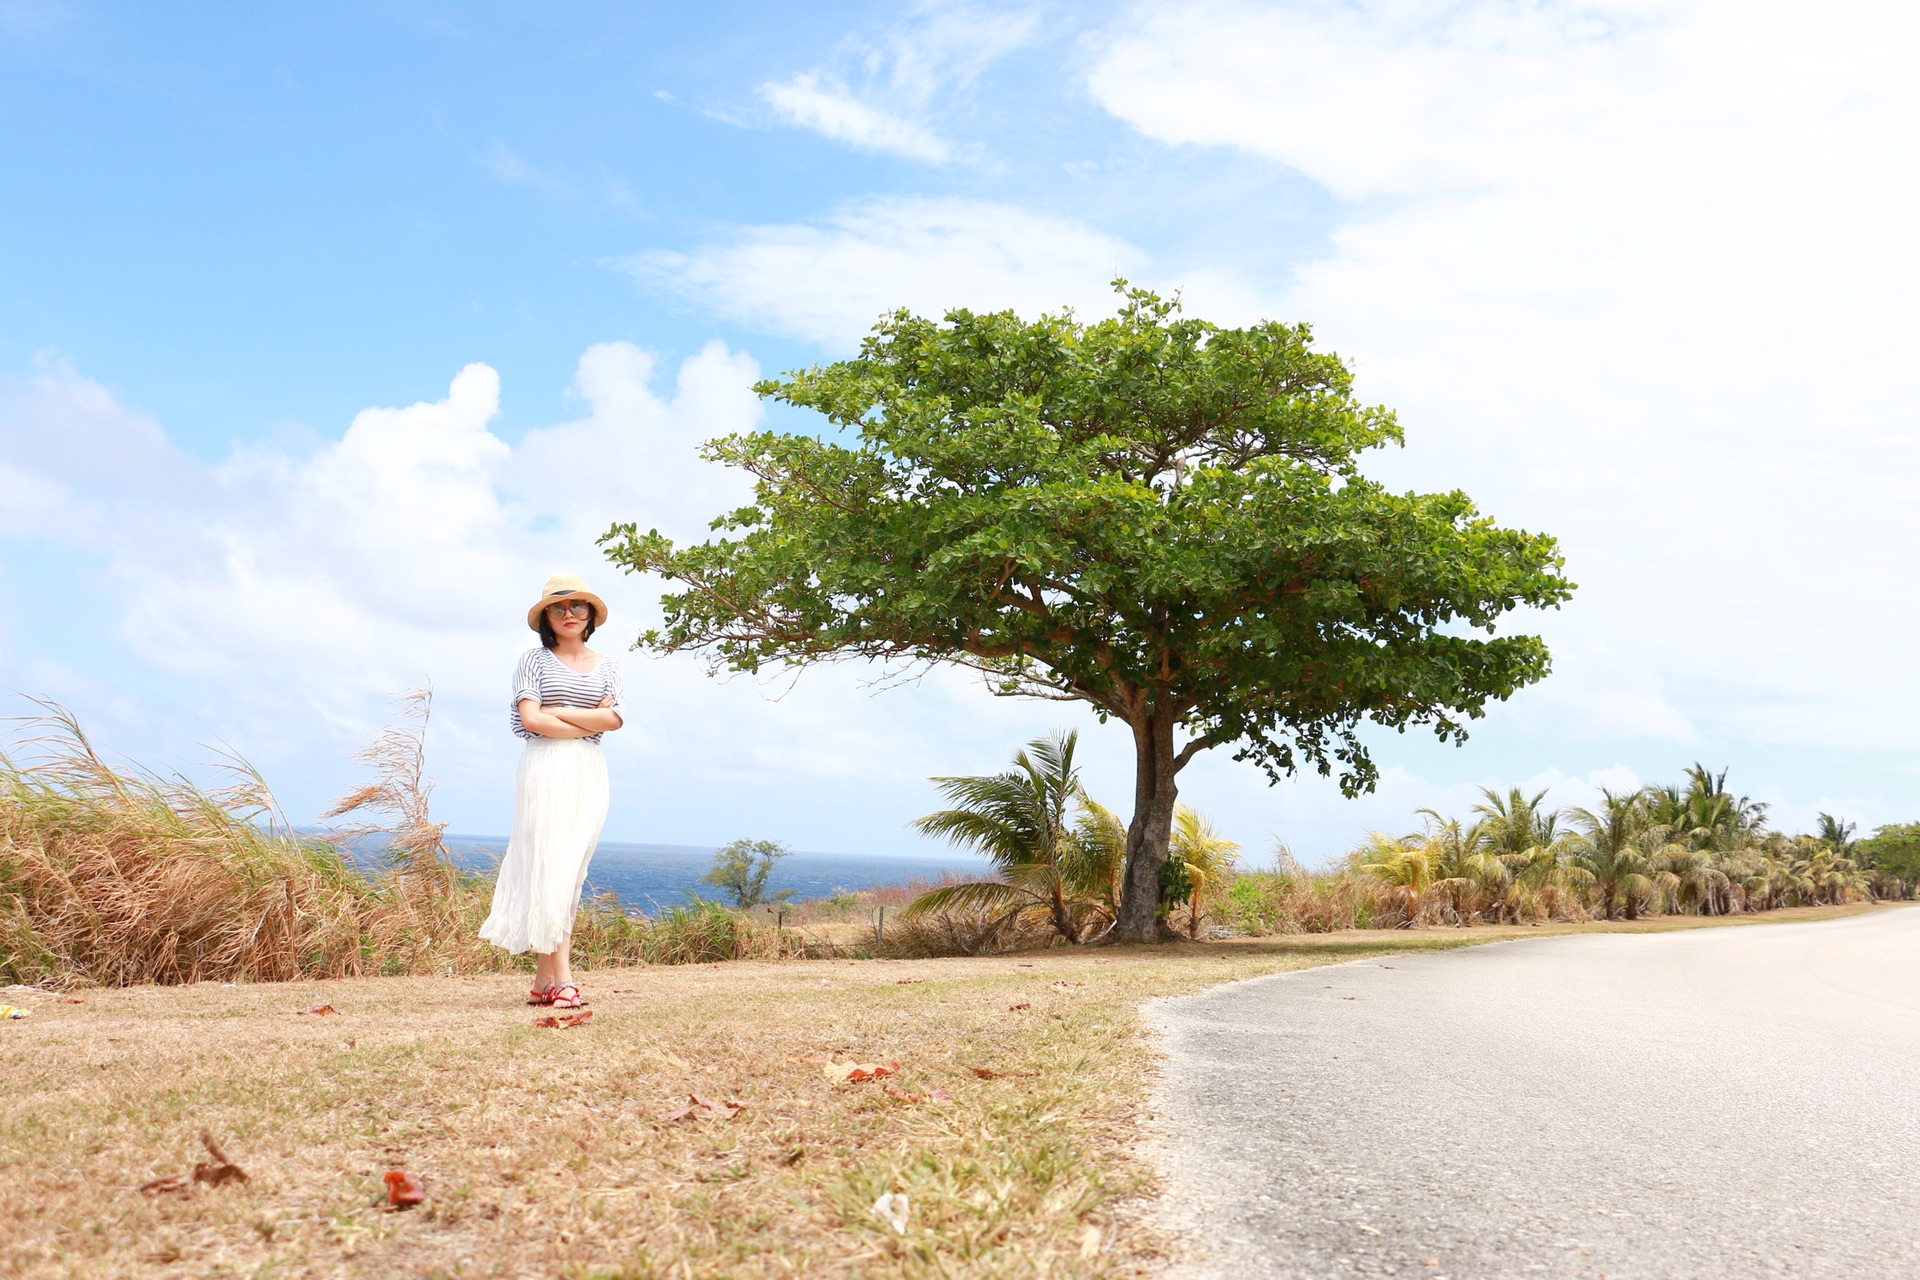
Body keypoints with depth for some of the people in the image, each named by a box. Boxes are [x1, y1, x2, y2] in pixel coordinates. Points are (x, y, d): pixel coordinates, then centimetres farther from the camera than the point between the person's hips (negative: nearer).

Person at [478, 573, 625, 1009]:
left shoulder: (605, 666, 15)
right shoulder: (534, 660, 6)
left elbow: (614, 718, 0)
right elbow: (530, 719, -7)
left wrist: (558, 712, -5)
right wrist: (588, 725, -4)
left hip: (589, 775, 4)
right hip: (545, 770, -4)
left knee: (570, 871, 0)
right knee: (548, 867, -10)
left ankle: (543, 980, 3)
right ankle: (562, 980, -12)